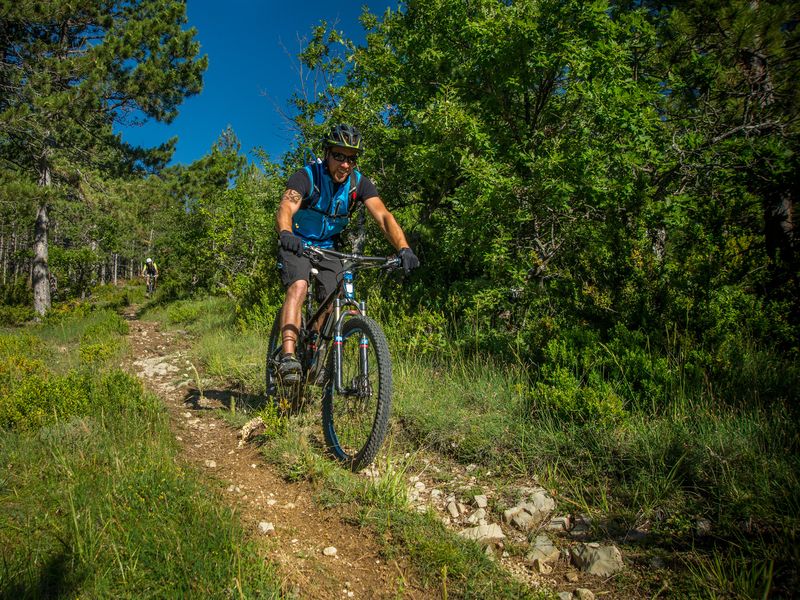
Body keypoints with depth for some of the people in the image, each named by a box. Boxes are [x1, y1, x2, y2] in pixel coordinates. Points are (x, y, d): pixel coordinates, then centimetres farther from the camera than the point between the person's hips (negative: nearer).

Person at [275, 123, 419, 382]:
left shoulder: (359, 183, -12)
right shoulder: (307, 176, -21)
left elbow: (384, 216, -23)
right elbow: (285, 209, -37)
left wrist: (403, 248, -41)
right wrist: (286, 234, -61)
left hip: (328, 247, 4)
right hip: (297, 244, -3)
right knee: (299, 286, -29)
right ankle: (288, 356, -36)